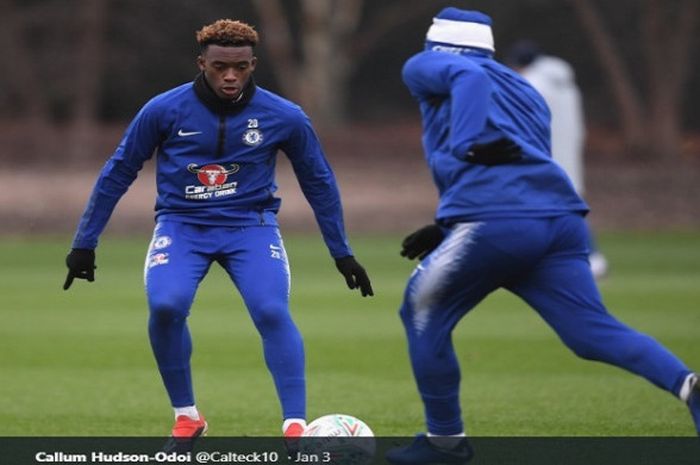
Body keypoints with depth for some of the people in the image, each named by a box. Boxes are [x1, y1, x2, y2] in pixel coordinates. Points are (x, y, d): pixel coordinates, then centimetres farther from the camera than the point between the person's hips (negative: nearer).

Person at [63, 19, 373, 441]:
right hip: (182, 225, 0)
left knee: (273, 312, -25)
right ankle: (187, 417, -5)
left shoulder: (284, 118, -7)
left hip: (251, 225, 0)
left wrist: (342, 254, 11)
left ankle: (296, 425, -20)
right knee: (165, 306, -26)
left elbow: (319, 181, 8)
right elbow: (118, 172, 2)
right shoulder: (165, 111, -10)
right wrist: (85, 244, 4)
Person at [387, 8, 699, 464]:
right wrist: (444, 232, 32)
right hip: (562, 219, 6)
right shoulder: (526, 92, 36)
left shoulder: (427, 67, 16)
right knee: (593, 330, -1)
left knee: (424, 315, 15)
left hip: (494, 228, -6)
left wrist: (471, 146, -17)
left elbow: (467, 75, -8)